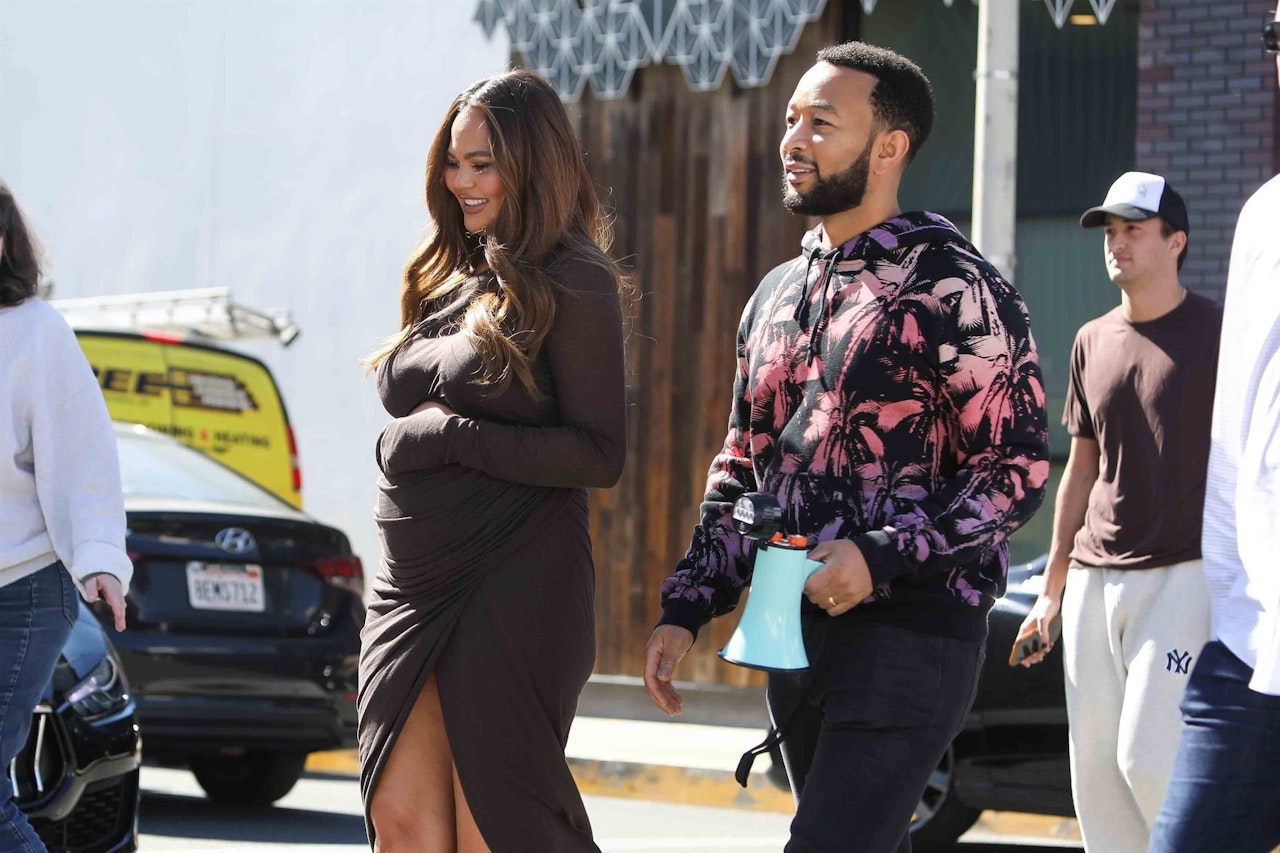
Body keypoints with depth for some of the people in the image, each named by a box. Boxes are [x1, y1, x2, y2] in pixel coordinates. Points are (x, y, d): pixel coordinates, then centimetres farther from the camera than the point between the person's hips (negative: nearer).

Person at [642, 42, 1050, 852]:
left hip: (909, 628, -8)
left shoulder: (953, 287, -8)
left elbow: (1019, 467, -12)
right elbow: (740, 475, 22)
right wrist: (685, 609, 12)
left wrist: (881, 558, -21)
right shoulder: (777, 295, 16)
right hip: (798, 633, 8)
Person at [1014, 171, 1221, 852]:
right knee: (1094, 766, 4)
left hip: (1182, 576, -6)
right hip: (1094, 579, 6)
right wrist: (1051, 590, 20)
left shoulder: (1216, 334, -3)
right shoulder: (1092, 342, 14)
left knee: (1146, 756, -16)